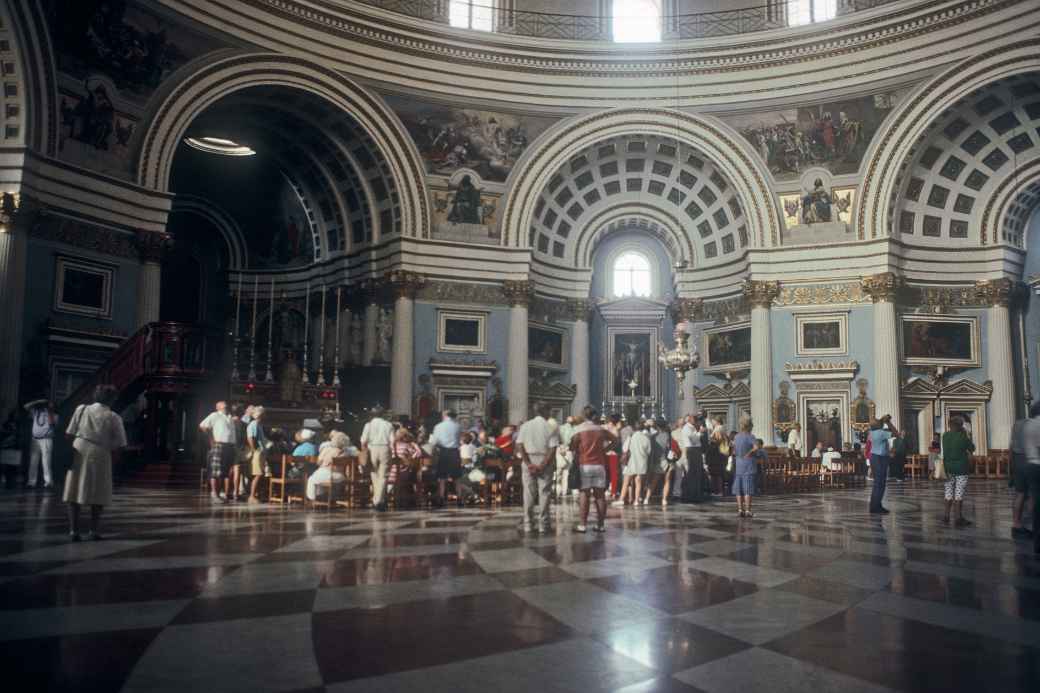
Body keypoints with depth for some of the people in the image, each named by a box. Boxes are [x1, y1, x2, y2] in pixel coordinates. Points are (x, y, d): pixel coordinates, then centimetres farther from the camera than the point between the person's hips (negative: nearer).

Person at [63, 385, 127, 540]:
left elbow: (69, 433, 2)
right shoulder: (113, 417, -2)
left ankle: (73, 530, 6)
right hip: (100, 456, -2)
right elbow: (121, 445, -2)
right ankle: (94, 530, 11)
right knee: (98, 495, 11)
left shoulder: (81, 409, 4)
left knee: (74, 492, 9)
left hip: (79, 453, 2)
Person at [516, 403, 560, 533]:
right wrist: (543, 465, -10)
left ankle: (528, 524, 9)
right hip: (545, 462, -2)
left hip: (529, 460, 2)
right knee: (544, 493, 3)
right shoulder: (551, 428, -2)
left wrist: (528, 463, -7)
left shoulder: (525, 425, 4)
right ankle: (543, 524, 4)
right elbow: (553, 449, -11)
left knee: (529, 493, 6)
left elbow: (519, 446, -4)